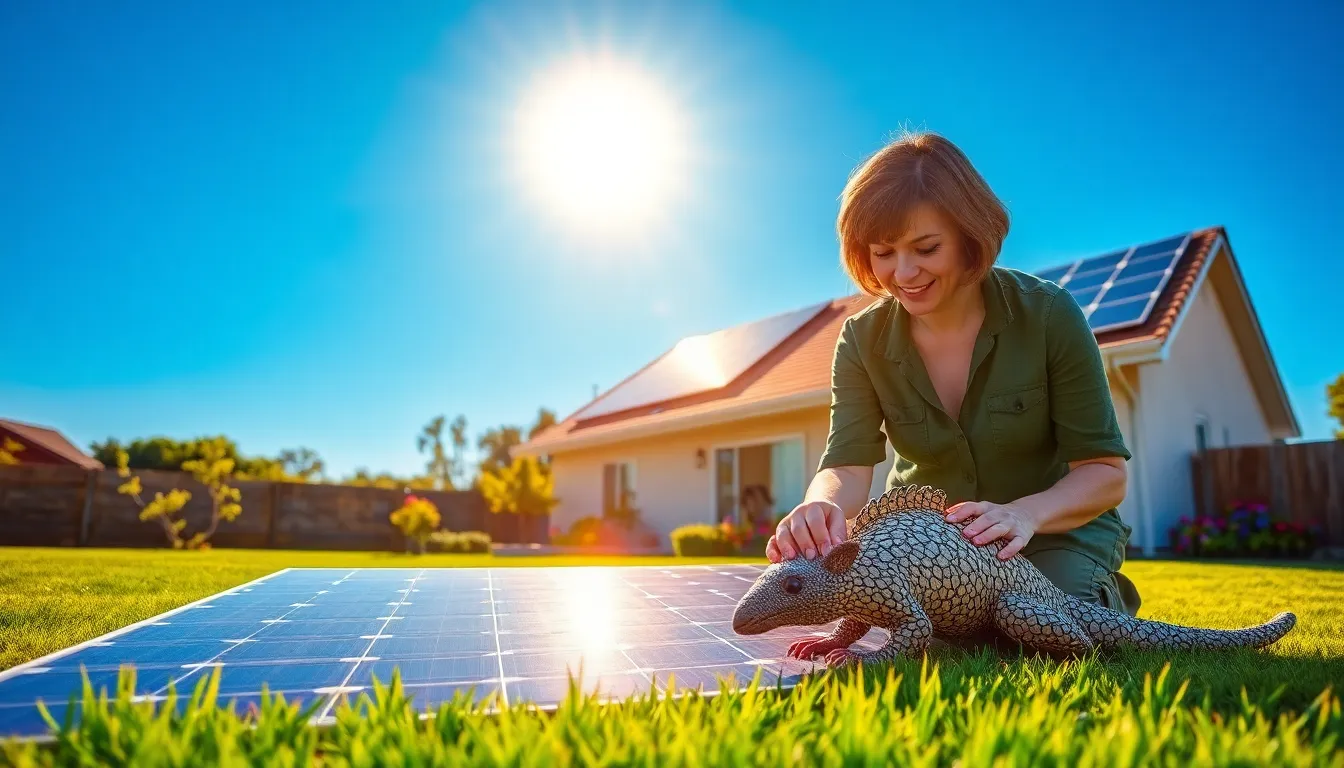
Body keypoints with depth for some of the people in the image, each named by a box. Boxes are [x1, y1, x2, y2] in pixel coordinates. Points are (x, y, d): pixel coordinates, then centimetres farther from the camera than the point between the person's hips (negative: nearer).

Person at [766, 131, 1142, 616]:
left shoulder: (1048, 315, -17)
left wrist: (1026, 513, -36)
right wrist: (823, 507, -46)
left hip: (1057, 527, -1)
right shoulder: (862, 340, -12)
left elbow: (1107, 472, -15)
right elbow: (847, 468, -22)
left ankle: (1104, 601, 9)